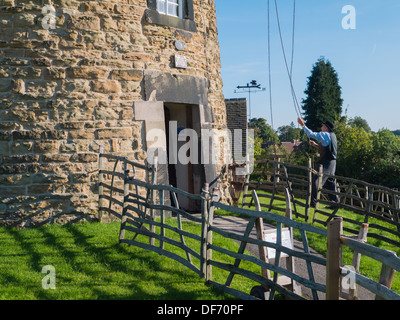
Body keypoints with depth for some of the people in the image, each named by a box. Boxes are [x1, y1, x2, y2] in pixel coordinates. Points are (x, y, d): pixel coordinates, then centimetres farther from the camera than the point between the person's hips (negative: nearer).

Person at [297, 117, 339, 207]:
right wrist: (315, 145, 16)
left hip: (326, 163, -9)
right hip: (332, 162, 9)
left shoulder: (325, 135, -11)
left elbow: (311, 134, -18)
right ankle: (335, 202, 18)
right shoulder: (332, 135, 16)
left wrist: (303, 125, -11)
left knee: (316, 181, -8)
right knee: (331, 183, 14)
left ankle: (313, 202, -10)